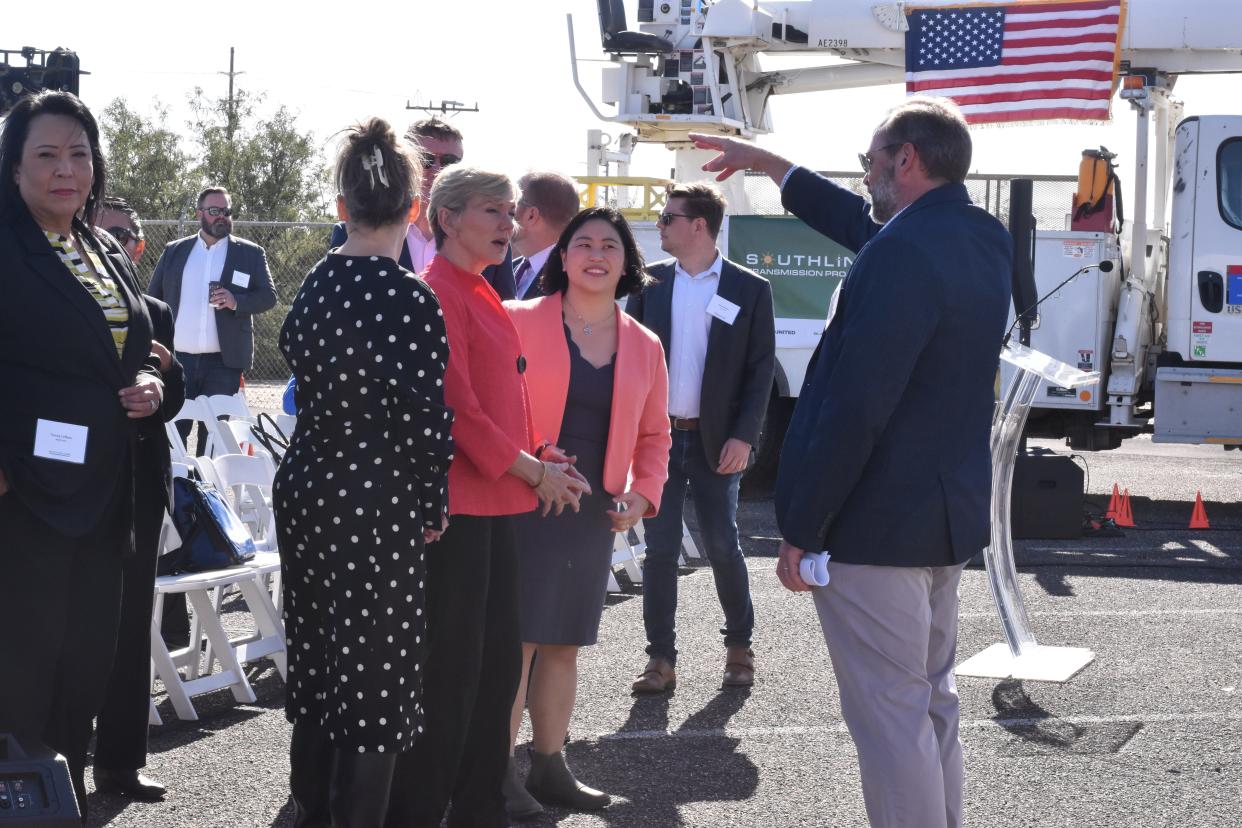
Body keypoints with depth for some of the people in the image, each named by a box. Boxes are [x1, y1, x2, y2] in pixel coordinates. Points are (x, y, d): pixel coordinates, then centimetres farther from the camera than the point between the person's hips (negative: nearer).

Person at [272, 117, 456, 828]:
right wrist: (432, 509, -2)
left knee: (319, 669, 19)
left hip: (304, 493, 7)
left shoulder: (317, 283, 3)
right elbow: (427, 420, -17)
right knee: (375, 684, 3)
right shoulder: (410, 298, -17)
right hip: (376, 507, -7)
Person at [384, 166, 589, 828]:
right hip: (455, 504, -9)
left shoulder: (482, 296, 16)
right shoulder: (438, 292, -13)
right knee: (451, 670, -4)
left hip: (495, 502, 9)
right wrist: (529, 470, -13)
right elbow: (455, 404, -18)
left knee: (498, 661, 13)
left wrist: (539, 456, 5)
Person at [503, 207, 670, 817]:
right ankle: (500, 774, 4)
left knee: (563, 644, 12)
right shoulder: (519, 322, -5)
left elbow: (654, 433, 17)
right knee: (516, 638, -4)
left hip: (594, 515, 5)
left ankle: (549, 767, 23)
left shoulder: (644, 346, 9)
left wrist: (644, 493, 2)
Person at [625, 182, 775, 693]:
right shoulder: (650, 283, 5)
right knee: (660, 551, 3)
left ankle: (739, 646, 24)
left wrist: (743, 437, -11)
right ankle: (661, 660, 9)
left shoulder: (749, 290, -2)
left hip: (715, 441, -2)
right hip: (657, 438, 2)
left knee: (722, 547, 5)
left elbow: (761, 369, -3)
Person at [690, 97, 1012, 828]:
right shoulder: (985, 239, 7)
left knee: (891, 719, -3)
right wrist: (768, 163, 32)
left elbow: (853, 409, -24)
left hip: (878, 522, -9)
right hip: (949, 517, 10)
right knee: (932, 706, 19)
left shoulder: (902, 254, -22)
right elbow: (863, 224, 24)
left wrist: (800, 528, -15)